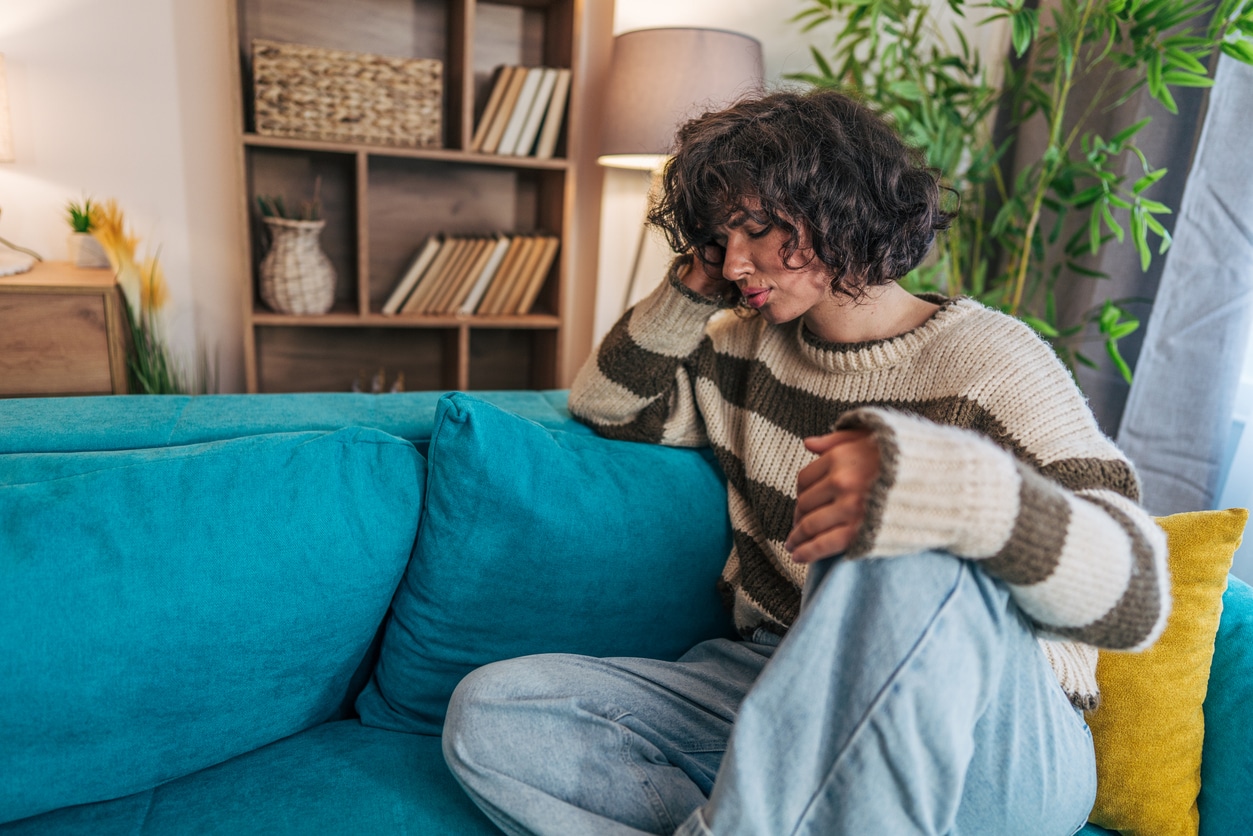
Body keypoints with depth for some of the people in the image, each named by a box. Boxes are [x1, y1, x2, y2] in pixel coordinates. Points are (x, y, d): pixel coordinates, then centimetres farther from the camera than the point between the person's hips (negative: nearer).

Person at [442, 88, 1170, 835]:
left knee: (905, 566, -39)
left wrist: (961, 491, -37)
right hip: (782, 702, 5)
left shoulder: (987, 359, -8)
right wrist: (688, 294, 5)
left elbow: (1137, 593, -16)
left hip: (988, 743, -4)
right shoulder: (750, 345, 9)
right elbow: (607, 405, 20)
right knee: (490, 714, -13)